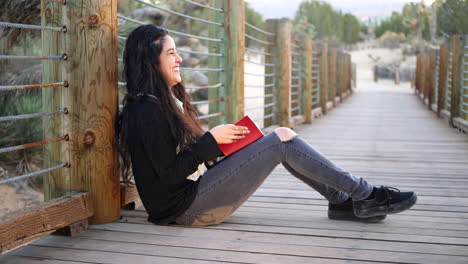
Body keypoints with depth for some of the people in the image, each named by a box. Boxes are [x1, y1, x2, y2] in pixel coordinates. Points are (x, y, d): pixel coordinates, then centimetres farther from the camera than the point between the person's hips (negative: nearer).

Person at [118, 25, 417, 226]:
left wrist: (222, 141, 3)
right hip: (187, 207, -10)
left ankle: (343, 200, 3)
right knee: (282, 139, -13)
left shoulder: (167, 101, 15)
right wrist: (211, 140, -16)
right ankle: (365, 195, -5)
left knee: (281, 138, 4)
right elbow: (169, 174, -20)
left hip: (197, 191, 10)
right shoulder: (148, 109, -16)